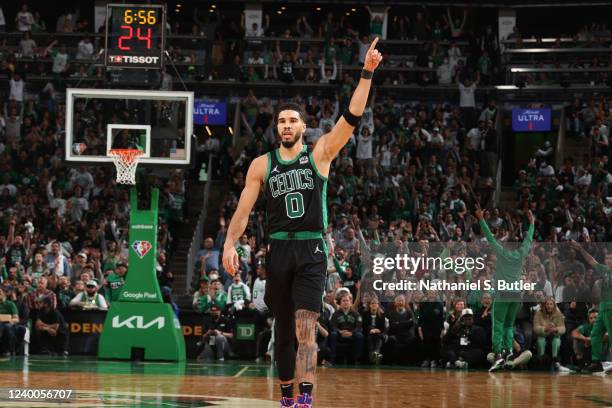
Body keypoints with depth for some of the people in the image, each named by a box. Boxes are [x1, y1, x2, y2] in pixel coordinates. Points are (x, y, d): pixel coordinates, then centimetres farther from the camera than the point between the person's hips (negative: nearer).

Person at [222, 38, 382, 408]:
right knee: (284, 332, 11)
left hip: (312, 251, -3)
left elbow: (352, 118, -5)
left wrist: (367, 74, -15)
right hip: (279, 250, 3)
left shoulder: (320, 153, 5)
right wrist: (230, 244, -8)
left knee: (305, 330, -16)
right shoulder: (262, 165, 10)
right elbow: (244, 209, 6)